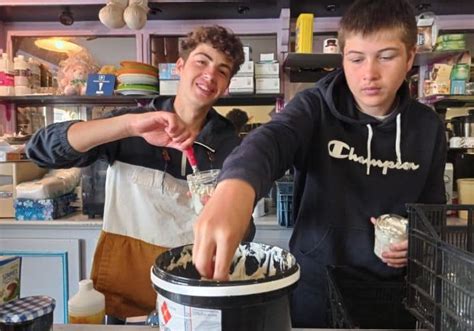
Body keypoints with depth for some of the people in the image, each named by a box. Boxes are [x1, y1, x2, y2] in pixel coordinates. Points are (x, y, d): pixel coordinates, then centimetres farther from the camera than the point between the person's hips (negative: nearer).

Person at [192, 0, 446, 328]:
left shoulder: (428, 127, -3)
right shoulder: (316, 107, -15)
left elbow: (433, 207, 9)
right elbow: (269, 140, -37)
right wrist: (235, 186, -57)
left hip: (389, 290, 3)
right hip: (315, 284, -2)